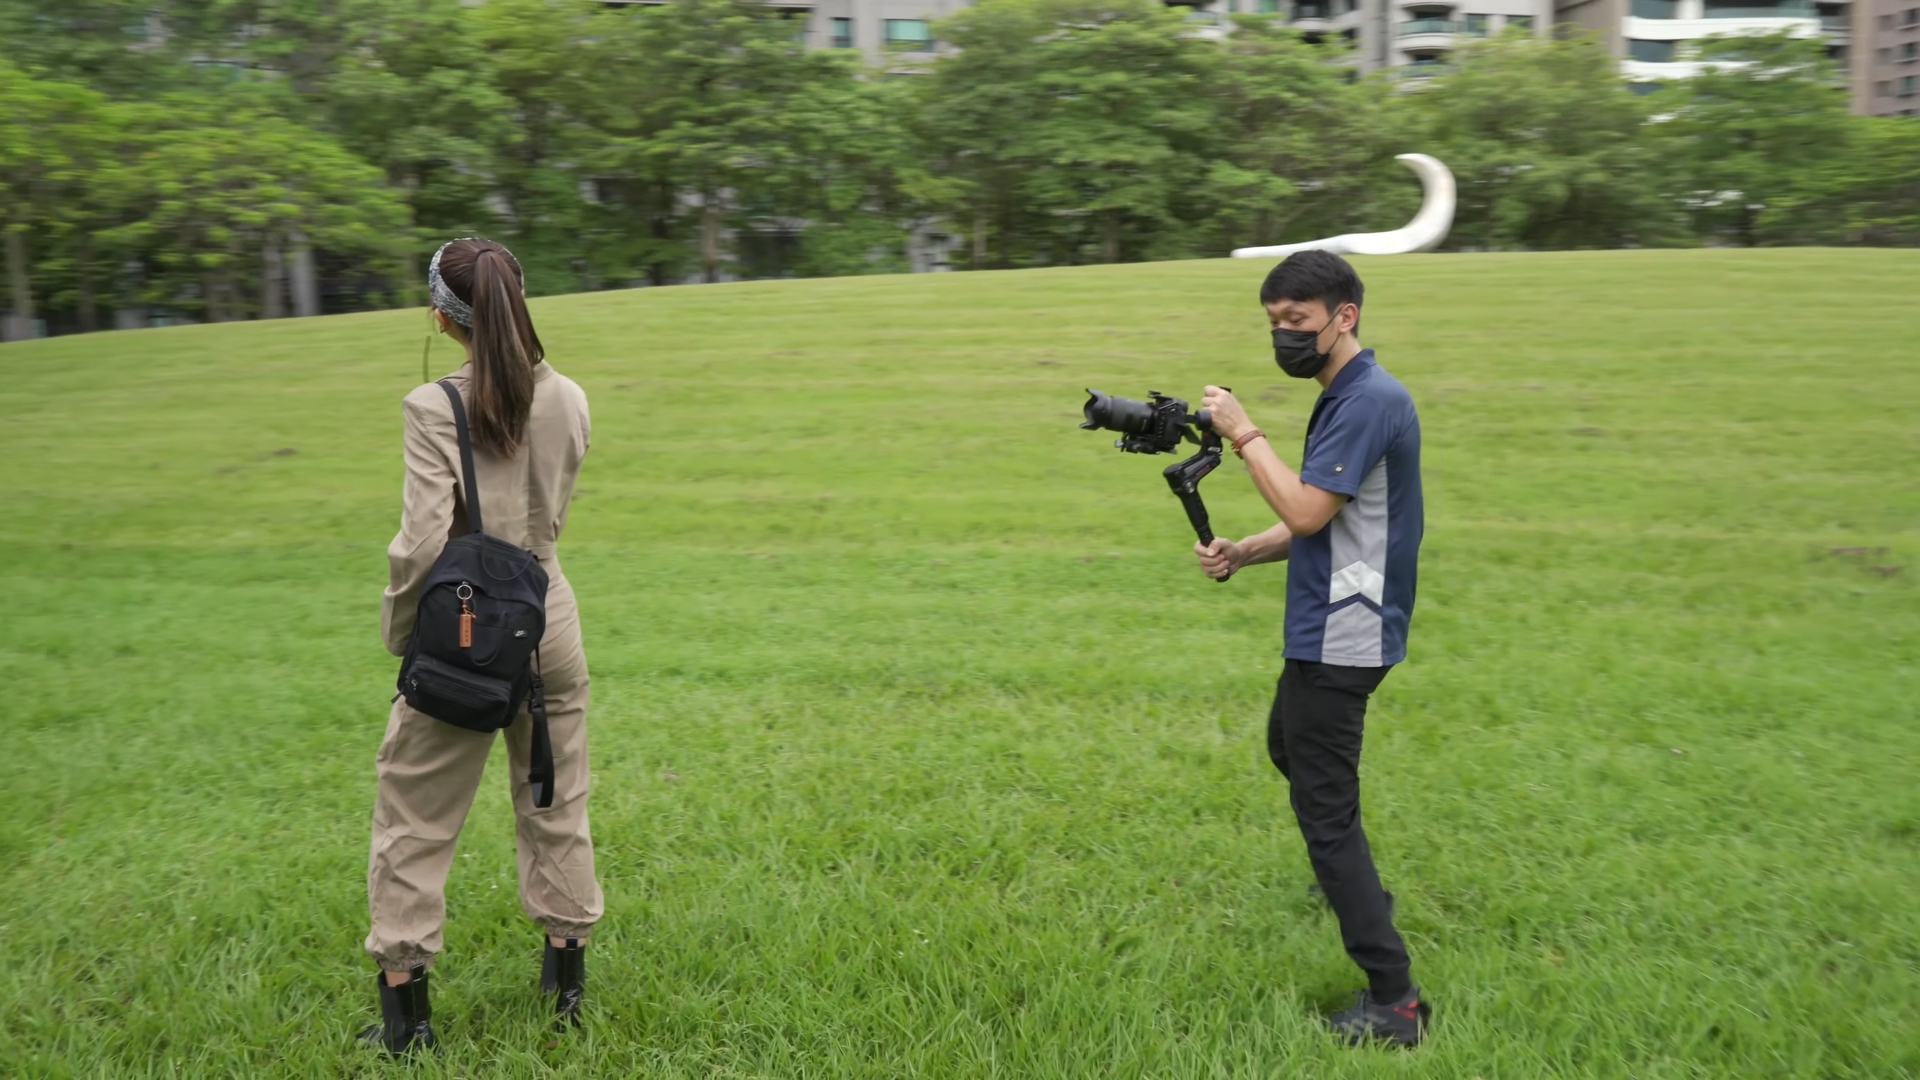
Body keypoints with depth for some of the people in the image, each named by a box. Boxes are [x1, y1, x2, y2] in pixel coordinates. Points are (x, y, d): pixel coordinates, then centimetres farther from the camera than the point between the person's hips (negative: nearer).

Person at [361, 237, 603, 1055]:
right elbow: (552, 515, 6)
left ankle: (405, 1007, 18)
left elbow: (422, 542, -17)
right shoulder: (568, 401, -2)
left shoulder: (436, 407, -16)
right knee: (556, 810, 17)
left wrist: (400, 634, -6)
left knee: (414, 824, 11)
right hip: (548, 626, 4)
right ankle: (566, 976, 29)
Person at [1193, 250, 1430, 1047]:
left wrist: (1245, 435, -16)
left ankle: (1394, 1002, -2)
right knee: (1289, 748, 29)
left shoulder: (1370, 399, -19)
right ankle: (1354, 887, 48)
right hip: (1329, 632, 11)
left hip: (1341, 640, -11)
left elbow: (1306, 511, -25)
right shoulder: (1344, 397, 13)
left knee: (1325, 805, -7)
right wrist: (1240, 554, 1)